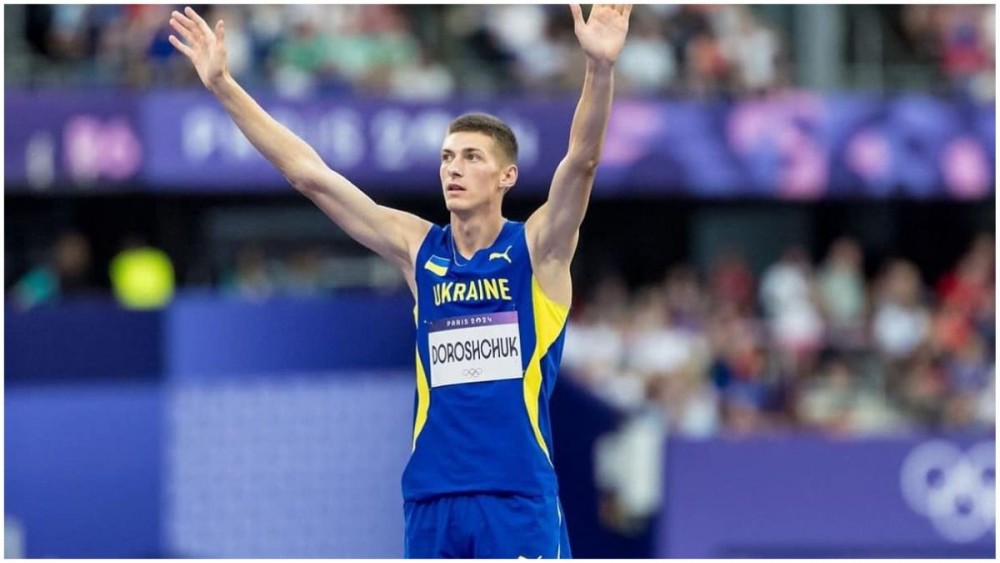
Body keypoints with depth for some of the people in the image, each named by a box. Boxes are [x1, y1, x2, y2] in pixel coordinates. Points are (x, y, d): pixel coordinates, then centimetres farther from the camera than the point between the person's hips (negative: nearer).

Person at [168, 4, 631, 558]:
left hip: (519, 497, -4)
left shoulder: (537, 247, 0)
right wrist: (223, 86, 4)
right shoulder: (418, 249, 10)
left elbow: (581, 160, -16)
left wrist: (599, 68, -33)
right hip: (431, 499, 4)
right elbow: (310, 174, 8)